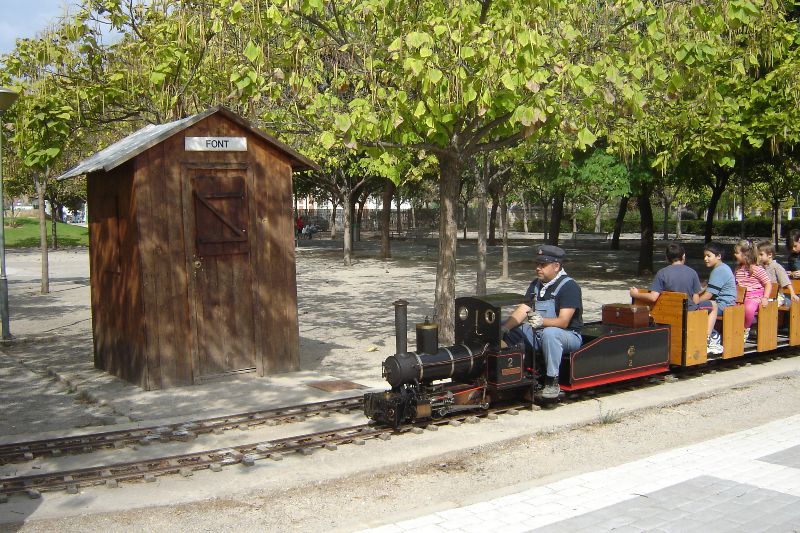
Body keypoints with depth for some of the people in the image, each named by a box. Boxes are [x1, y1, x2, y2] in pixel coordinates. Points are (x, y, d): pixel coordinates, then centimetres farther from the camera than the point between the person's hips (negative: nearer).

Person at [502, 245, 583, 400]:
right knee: (511, 331, -9)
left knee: (550, 333, -39)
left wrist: (542, 321, -42)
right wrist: (503, 328, -17)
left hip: (569, 336, -7)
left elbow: (563, 322, -24)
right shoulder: (536, 285, 9)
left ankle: (552, 381, -29)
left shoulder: (569, 286, -14)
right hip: (539, 335, 7)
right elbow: (521, 311, 0)